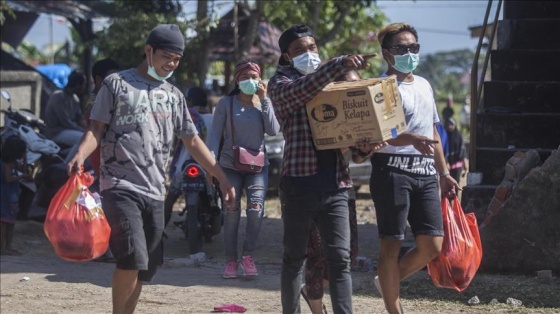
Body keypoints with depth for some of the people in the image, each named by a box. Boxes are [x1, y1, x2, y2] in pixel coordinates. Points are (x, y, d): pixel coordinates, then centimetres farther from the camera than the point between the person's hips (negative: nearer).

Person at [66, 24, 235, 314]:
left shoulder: (173, 96, 17)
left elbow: (192, 141, 20)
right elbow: (97, 129, -2)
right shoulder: (117, 83, 2)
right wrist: (79, 156, -22)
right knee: (132, 259, -19)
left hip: (155, 192, 6)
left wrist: (222, 179, 15)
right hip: (120, 187, -6)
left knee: (145, 268, 6)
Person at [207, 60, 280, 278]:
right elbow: (215, 133, -2)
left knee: (256, 209, -15)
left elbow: (273, 130, -8)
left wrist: (264, 99, -9)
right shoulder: (226, 103, 0)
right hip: (230, 165, -1)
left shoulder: (264, 103, 7)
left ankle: (248, 255, -1)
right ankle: (231, 260, 7)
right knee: (232, 213, -3)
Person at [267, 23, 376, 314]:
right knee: (295, 257, 4)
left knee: (340, 258, -4)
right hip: (300, 181, -4)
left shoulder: (328, 84, 19)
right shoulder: (280, 83, 2)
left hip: (334, 183, 4)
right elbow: (301, 91, -20)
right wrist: (341, 64, -29)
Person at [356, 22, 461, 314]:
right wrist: (412, 139, -33)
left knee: (432, 245, 1)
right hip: (392, 171, -7)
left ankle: (388, 282, 25)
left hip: (425, 173, 7)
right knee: (391, 244, -2)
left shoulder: (424, 85, 19)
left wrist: (444, 173, 22)